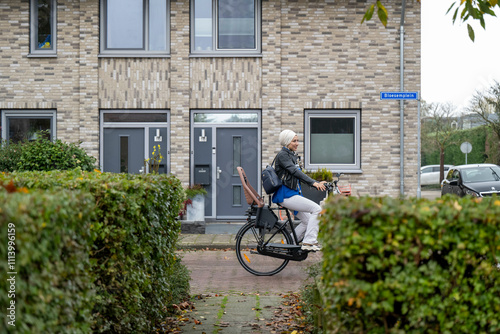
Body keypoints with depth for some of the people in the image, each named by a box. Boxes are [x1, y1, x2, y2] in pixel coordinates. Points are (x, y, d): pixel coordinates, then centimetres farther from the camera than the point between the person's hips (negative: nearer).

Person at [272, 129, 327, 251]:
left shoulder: (293, 156, 18)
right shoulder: (282, 155, -11)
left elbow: (299, 176, 18)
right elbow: (294, 171, -24)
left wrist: (317, 184, 6)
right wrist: (314, 183, -32)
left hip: (293, 193, 10)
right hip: (285, 195, -10)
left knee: (308, 221, 9)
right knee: (317, 209, -18)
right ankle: (309, 242, -16)